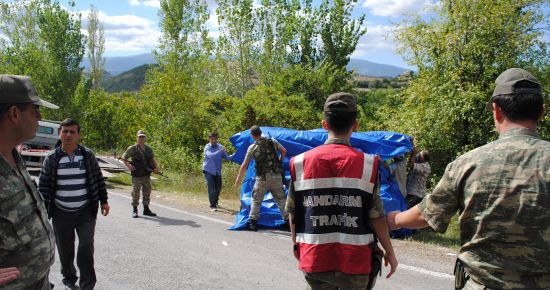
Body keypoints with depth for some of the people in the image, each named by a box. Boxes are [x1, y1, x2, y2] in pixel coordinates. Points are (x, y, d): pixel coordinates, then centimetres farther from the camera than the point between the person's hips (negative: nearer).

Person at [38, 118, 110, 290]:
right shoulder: (52, 158, -3)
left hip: (86, 212, 0)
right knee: (65, 250, 12)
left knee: (86, 247, -5)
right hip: (61, 213, 1)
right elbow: (43, 186, -1)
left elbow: (98, 179, 6)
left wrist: (103, 201, 5)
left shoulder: (88, 155, -1)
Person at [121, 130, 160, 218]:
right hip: (136, 175, -5)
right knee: (135, 193, 1)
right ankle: (134, 210, 11)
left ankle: (146, 209, 21)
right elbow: (123, 158, -1)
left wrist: (156, 167, 6)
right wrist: (128, 165, -16)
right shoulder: (132, 149, -4)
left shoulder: (148, 149, 10)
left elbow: (152, 159, 20)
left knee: (147, 192, 10)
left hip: (147, 174, 5)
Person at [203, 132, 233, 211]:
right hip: (208, 170, -4)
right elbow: (211, 156, -30)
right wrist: (220, 150, -37)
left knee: (218, 188, 13)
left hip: (217, 171, 4)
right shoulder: (207, 147, -11)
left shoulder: (220, 147, 0)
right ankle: (212, 205, -1)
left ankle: (215, 202, 37)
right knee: (211, 188, -10)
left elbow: (226, 157, -2)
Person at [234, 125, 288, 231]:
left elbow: (244, 165, 0)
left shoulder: (252, 147, -2)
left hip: (262, 178, -2)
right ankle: (288, 219, 9)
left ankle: (252, 222, 9)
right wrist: (279, 161, 26)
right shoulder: (273, 141, 4)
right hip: (276, 176, 2)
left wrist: (238, 178, 10)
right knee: (281, 199, 11)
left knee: (256, 200, 11)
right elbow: (284, 151, 7)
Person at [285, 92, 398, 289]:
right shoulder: (367, 164, -10)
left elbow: (293, 213, 3)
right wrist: (390, 252, 6)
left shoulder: (300, 163, -4)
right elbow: (376, 216, -8)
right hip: (354, 262, -2)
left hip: (314, 260, 2)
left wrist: (296, 245, 18)